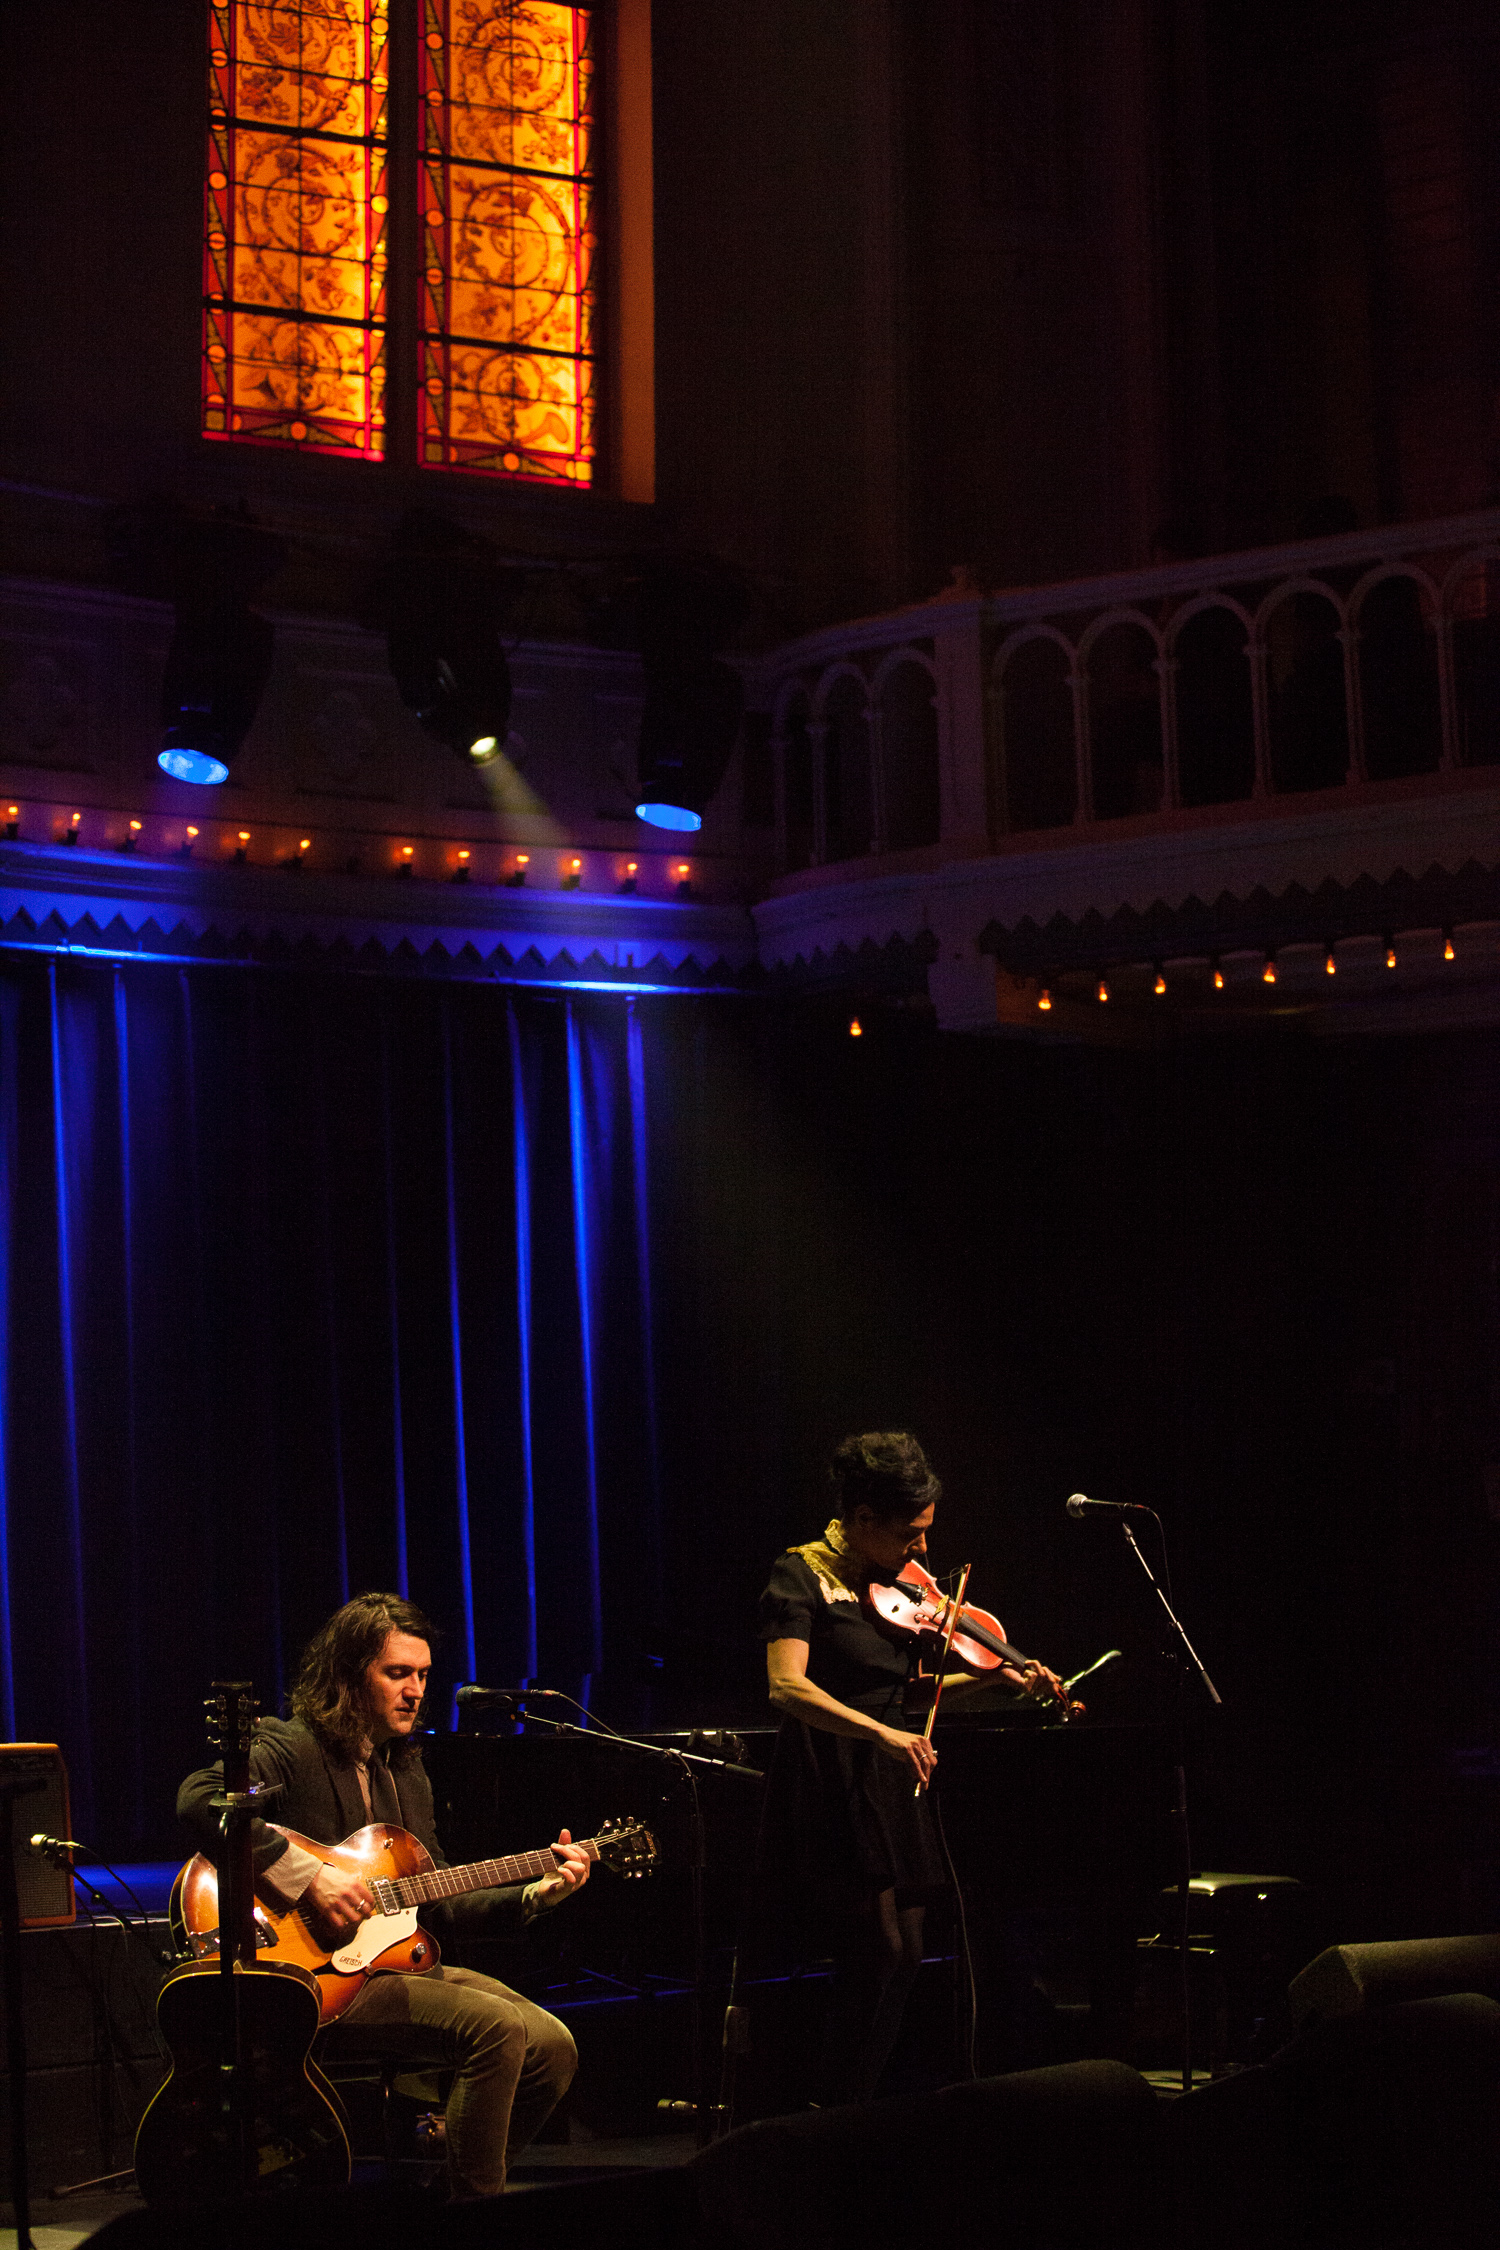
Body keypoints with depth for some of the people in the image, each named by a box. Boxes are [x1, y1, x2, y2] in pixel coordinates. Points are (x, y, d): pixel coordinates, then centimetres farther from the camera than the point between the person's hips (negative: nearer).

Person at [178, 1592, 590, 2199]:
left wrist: (535, 1893, 7)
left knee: (552, 2047, -3)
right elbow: (199, 1800, -28)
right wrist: (308, 1877, -29)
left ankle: (448, 2191, 10)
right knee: (498, 2027, -25)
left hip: (399, 1966, 9)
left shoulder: (405, 1771, 19)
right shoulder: (290, 1746, -7)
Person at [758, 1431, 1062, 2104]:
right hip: (838, 1789, -8)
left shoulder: (895, 1589, 12)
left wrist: (995, 1677, 10)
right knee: (878, 1952, -14)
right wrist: (883, 1732, -34)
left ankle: (858, 2107, 15)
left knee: (903, 1959, 5)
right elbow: (787, 1686, -24)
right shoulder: (803, 1576, -11)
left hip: (896, 1792, 8)